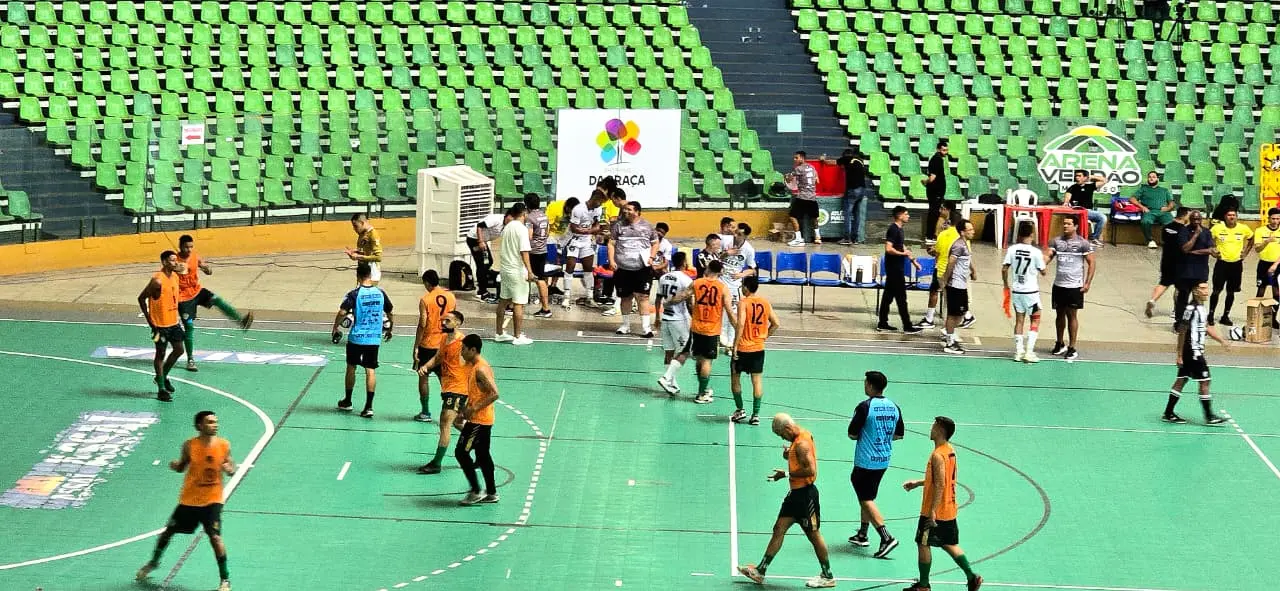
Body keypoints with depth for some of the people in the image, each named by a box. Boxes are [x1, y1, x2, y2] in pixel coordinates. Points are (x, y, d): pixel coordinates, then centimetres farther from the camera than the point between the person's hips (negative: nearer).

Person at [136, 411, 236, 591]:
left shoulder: (224, 445, -9)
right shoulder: (189, 445, -9)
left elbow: (232, 469, 3)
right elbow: (182, 467, 6)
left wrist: (229, 469, -21)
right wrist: (175, 465, -17)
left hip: (212, 500, -2)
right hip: (189, 499, 2)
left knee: (215, 537, -15)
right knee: (168, 531, 14)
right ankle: (154, 562, 41)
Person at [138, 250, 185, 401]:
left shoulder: (175, 277, 4)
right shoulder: (157, 280, -21)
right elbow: (141, 298, -17)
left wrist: (176, 316, 16)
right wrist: (149, 321, -16)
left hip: (173, 322, 8)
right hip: (160, 324, -8)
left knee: (179, 350, 14)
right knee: (160, 354, 2)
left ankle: (163, 376, 34)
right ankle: (161, 389, 10)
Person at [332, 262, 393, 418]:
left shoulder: (354, 294, -11)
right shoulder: (380, 293, 1)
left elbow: (342, 312, -17)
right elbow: (390, 314, 10)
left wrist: (335, 327, 1)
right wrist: (389, 330, 26)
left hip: (356, 337, -2)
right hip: (374, 338, 2)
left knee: (351, 367, 15)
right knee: (371, 370, 3)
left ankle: (347, 401, 28)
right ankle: (369, 406, -2)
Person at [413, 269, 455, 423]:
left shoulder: (425, 300, -13)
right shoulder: (451, 297, 2)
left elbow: (422, 325, -14)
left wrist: (416, 347, -8)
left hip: (428, 345, -4)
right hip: (446, 345, 4)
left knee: (423, 377, 9)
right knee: (444, 378, 11)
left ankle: (425, 413, 12)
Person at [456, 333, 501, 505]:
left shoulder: (481, 369, -20)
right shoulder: (472, 366, 11)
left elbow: (494, 394, -26)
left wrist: (474, 409, -23)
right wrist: (464, 412, 17)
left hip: (479, 420, -10)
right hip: (483, 420, 10)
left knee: (461, 452, -6)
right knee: (482, 455, 14)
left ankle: (476, 491, -3)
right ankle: (491, 493, 20)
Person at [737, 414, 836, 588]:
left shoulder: (802, 443, -20)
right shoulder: (799, 439, 11)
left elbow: (810, 470, -28)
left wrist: (787, 474, -20)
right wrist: (788, 455, 4)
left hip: (805, 494, -10)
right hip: (796, 492, 10)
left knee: (813, 534, 1)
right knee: (779, 529, 10)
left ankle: (828, 577, 13)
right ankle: (760, 571, 14)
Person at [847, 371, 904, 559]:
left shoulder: (865, 407, -16)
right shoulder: (894, 407, 4)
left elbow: (852, 434, -13)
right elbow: (899, 434, 12)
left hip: (866, 461, -7)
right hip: (884, 460, 7)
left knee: (867, 499, -4)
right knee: (867, 496, 22)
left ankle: (887, 538, -16)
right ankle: (862, 535, 31)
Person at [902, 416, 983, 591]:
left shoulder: (937, 455, -21)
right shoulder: (950, 451, 8)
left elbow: (940, 485, -26)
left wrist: (933, 511, -26)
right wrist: (918, 483, 24)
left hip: (935, 512, -9)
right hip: (949, 510, 9)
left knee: (923, 544, 5)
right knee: (949, 544, 17)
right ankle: (972, 576, 11)